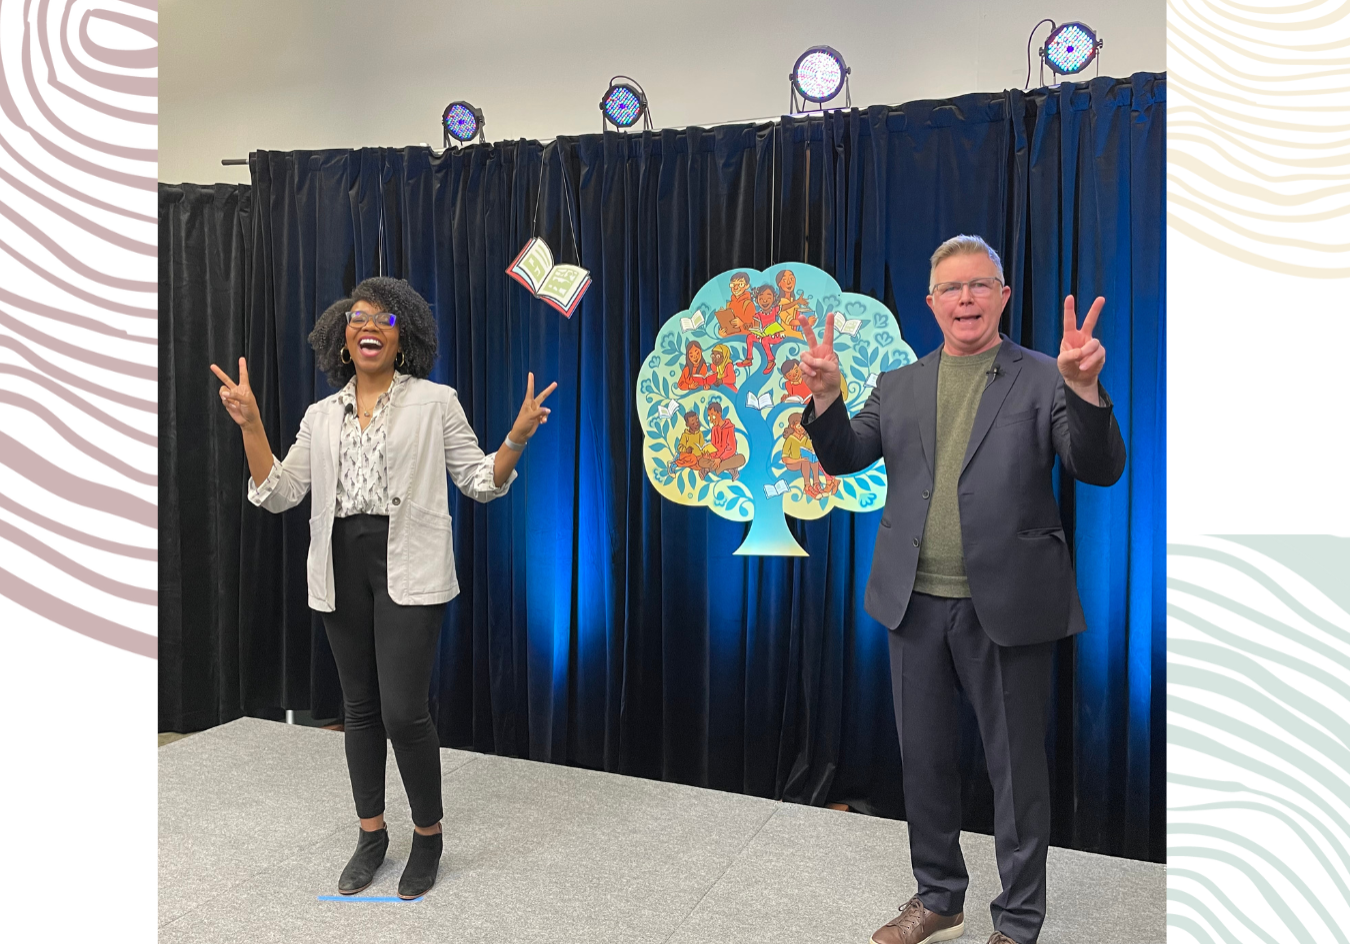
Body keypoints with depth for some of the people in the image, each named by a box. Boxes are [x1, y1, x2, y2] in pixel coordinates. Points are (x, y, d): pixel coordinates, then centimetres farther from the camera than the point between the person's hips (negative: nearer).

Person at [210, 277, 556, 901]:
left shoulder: (435, 402, 2)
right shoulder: (321, 416, 13)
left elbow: (480, 482, 1)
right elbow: (278, 494, 8)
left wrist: (517, 437, -15)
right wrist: (249, 425, 0)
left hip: (408, 568, -4)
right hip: (341, 568, 5)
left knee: (402, 711, -9)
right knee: (359, 707, 13)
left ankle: (428, 834, 15)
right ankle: (371, 833, 30)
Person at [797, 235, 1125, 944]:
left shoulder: (1042, 380, -1)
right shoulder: (899, 386, 10)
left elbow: (1100, 470, -9)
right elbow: (844, 458, 5)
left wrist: (1085, 389, -26)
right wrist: (825, 395, -13)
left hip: (1006, 607, -3)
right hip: (916, 604, 4)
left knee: (1016, 770, 10)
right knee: (924, 759, 17)